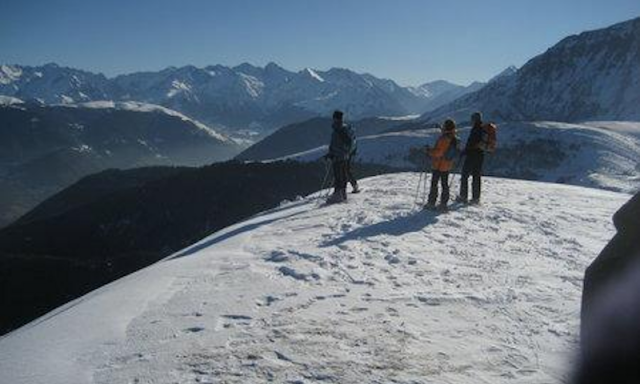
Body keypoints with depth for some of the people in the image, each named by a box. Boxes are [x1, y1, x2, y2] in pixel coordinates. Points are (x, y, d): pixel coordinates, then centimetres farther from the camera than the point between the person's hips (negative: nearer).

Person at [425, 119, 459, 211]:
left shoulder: (444, 138, -22)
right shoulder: (455, 139, 2)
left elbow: (439, 152, -24)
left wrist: (429, 151, -12)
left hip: (438, 165, -7)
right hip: (448, 166, 7)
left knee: (434, 183, 2)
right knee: (445, 184, 12)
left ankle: (431, 203, 6)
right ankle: (443, 204, 14)